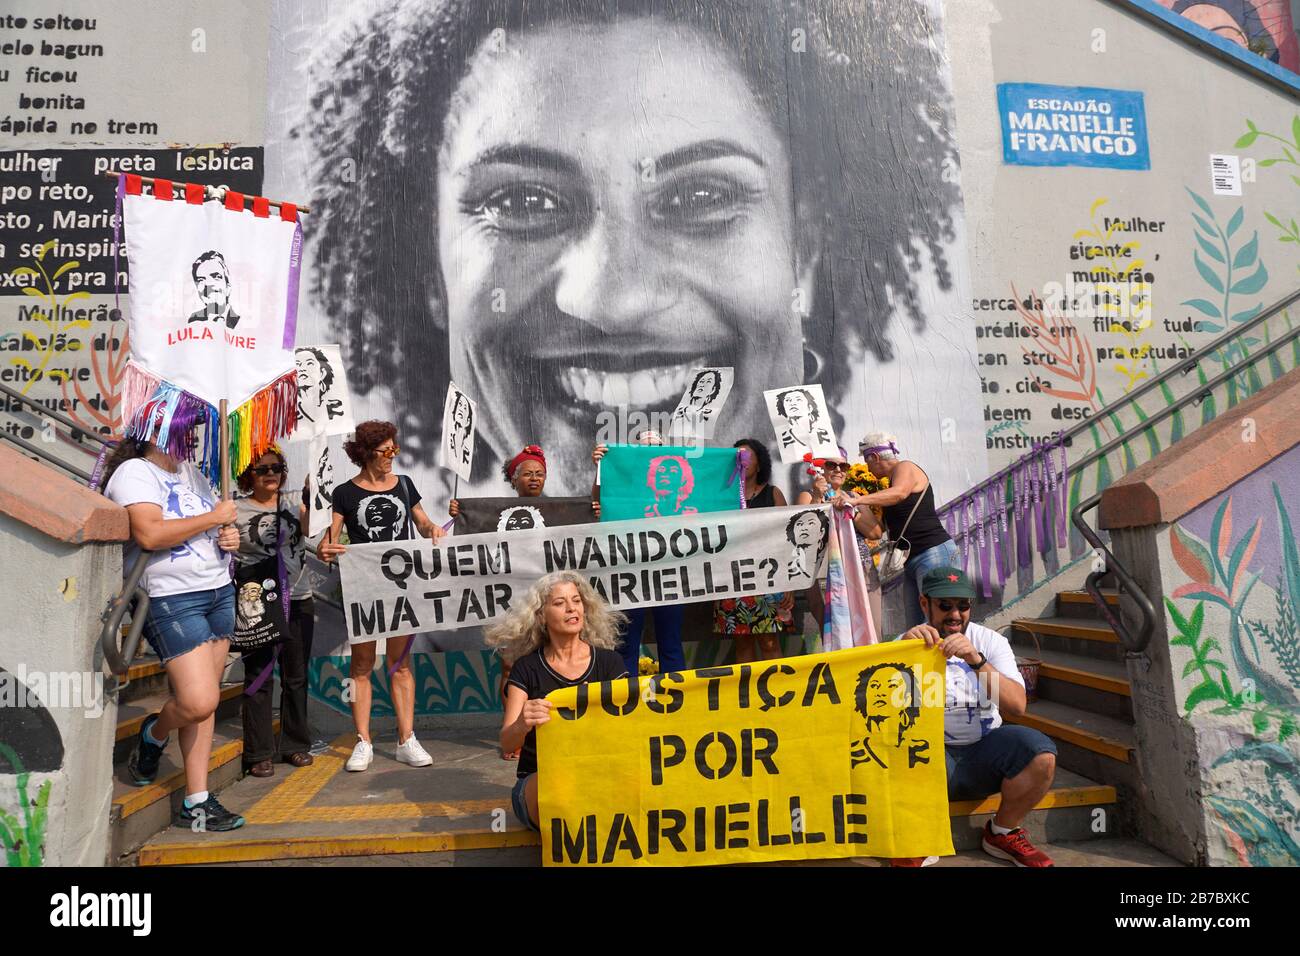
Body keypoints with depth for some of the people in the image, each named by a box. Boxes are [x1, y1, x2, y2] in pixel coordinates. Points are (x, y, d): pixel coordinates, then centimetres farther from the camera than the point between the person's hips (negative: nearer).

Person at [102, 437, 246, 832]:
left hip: (220, 592, 7)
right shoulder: (134, 473, -8)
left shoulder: (192, 472, 15)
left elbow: (219, 524, 27)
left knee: (204, 701, 7)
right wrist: (214, 518, -15)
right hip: (172, 599, -7)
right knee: (199, 701, -12)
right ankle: (153, 734, 23)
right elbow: (150, 535, -23)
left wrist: (230, 536, 4)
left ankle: (196, 802, 14)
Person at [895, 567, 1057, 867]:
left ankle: (1002, 834, 4)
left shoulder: (990, 641, 3)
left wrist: (977, 660, -27)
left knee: (1040, 752, -24)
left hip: (983, 752, 3)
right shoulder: (906, 645, -1)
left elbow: (1017, 706, -12)